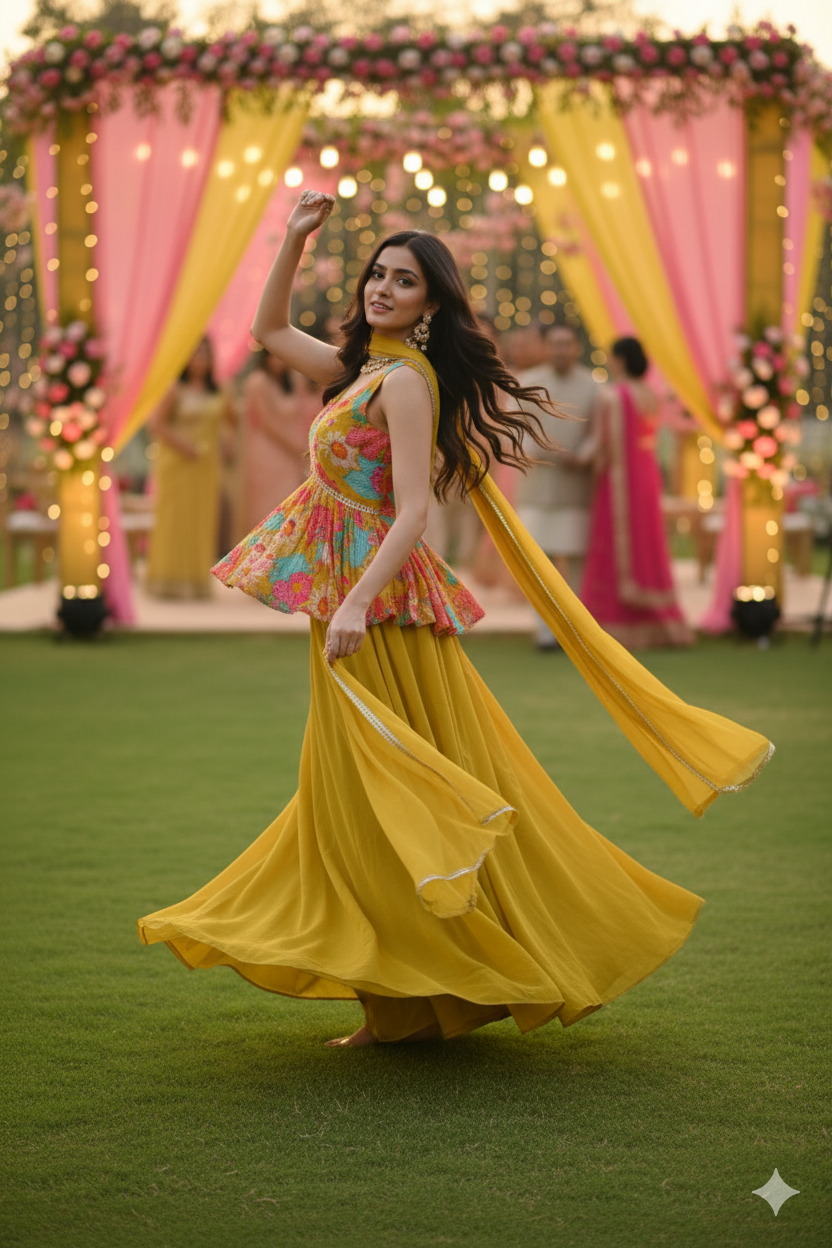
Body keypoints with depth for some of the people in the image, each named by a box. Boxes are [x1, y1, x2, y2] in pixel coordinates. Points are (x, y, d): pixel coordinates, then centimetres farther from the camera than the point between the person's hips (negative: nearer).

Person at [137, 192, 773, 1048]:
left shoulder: (406, 382, -14)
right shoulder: (362, 369, 12)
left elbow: (411, 512, -21)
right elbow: (269, 331, 26)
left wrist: (356, 603, -29)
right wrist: (293, 239, 16)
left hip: (381, 598, -9)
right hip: (348, 597, 9)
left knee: (392, 791, -5)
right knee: (353, 792, 13)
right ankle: (405, 1007, 20)